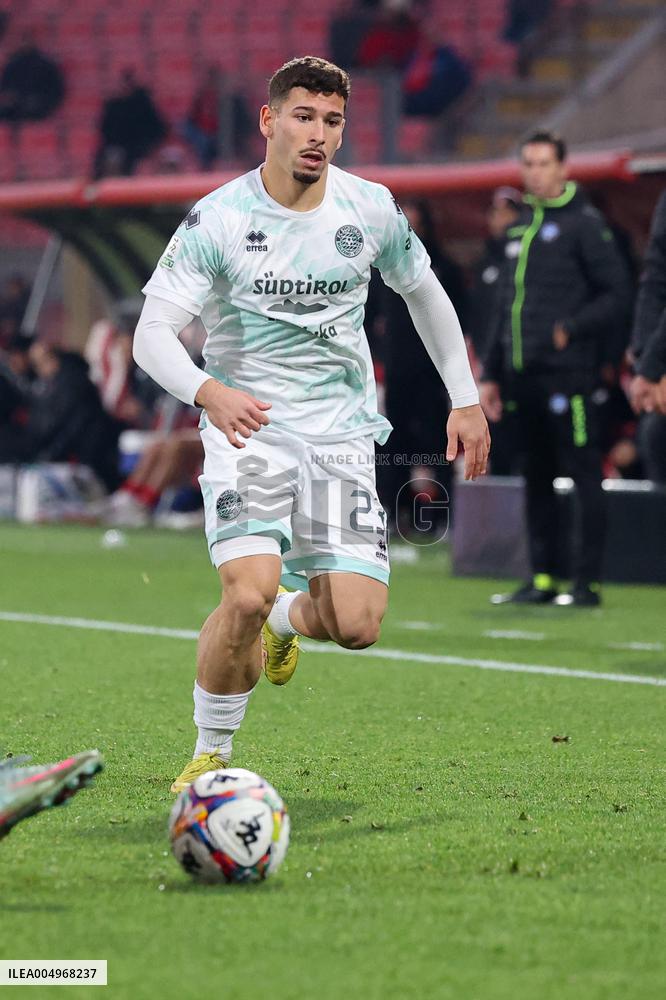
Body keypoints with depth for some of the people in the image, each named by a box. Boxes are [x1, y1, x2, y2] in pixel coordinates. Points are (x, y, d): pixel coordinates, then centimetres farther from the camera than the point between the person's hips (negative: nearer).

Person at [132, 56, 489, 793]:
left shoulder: (370, 209, 0)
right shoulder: (218, 220, -10)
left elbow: (423, 292, 18)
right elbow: (152, 332, -16)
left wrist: (465, 400, 17)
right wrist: (208, 392, -36)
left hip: (341, 436, 3)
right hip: (247, 427, -3)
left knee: (356, 625, -10)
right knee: (248, 594, -26)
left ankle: (288, 620, 28)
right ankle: (210, 756, -3)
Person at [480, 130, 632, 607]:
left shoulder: (584, 223, -3)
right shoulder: (521, 227, 19)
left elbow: (617, 295, -7)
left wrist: (570, 329, -17)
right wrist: (491, 373, 19)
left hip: (567, 374, -7)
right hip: (523, 374, 7)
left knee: (584, 474, -6)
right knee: (537, 478, 9)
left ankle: (588, 581, -5)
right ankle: (543, 577, 14)